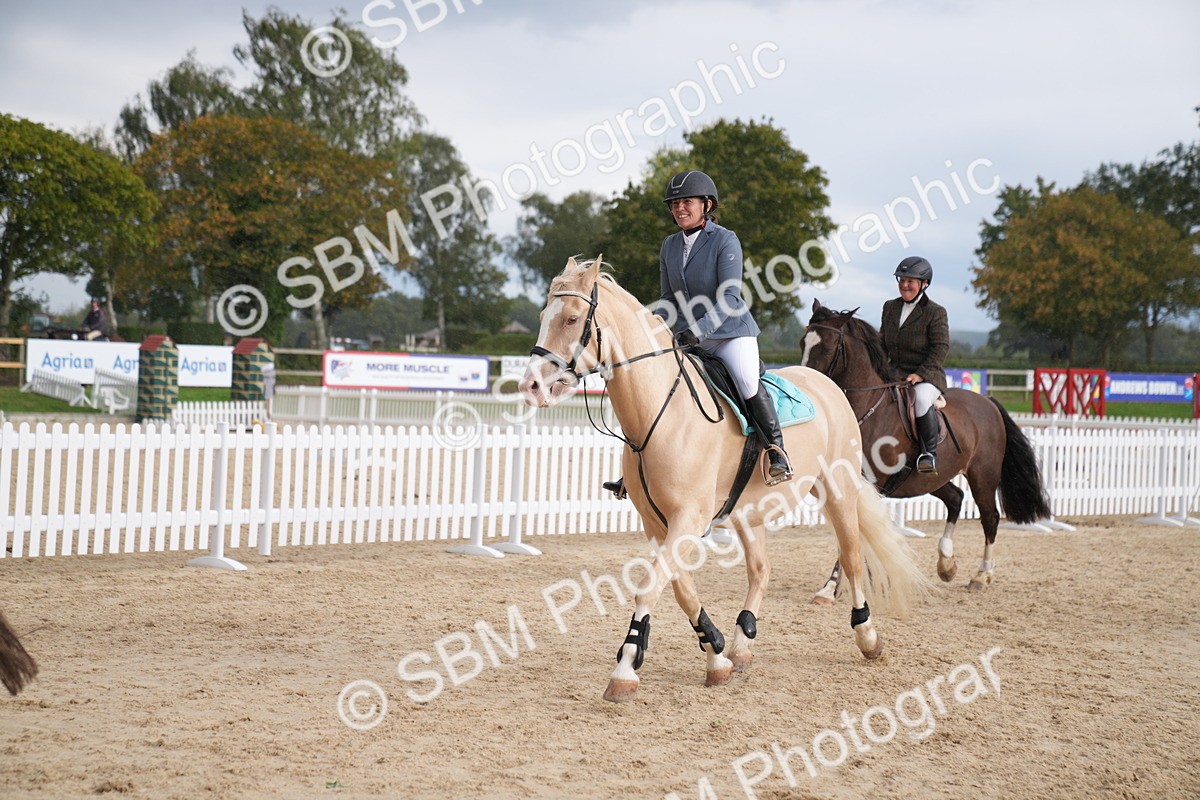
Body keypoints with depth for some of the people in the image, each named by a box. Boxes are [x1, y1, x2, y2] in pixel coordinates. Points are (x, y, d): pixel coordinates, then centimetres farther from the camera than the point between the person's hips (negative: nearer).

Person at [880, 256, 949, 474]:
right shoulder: (890, 307, 14)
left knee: (921, 398, -38)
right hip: (895, 374, 6)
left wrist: (920, 374, -21)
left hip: (927, 376, -6)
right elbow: (883, 343, 21)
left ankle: (929, 453, -29)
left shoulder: (935, 312, -4)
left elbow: (941, 347, -10)